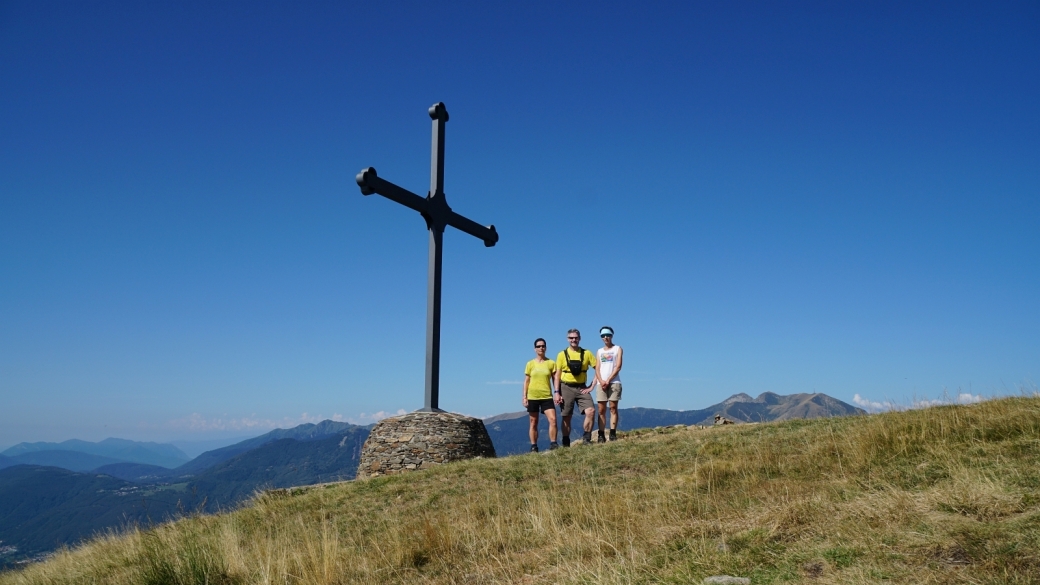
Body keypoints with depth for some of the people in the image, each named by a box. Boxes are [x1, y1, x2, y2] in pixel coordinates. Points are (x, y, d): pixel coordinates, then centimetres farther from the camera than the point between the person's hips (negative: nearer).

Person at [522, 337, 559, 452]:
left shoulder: (551, 363, 4)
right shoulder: (530, 364, 4)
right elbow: (526, 381, 6)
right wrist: (524, 397, 1)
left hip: (547, 396, 0)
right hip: (533, 397, 0)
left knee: (553, 419, -13)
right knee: (533, 423, 6)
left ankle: (553, 444, -5)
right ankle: (534, 447, 12)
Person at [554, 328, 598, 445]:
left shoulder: (587, 353, 2)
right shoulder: (562, 354, 2)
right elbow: (557, 375, 2)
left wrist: (591, 386, -3)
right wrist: (557, 393, -5)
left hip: (581, 388, 0)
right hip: (566, 388, 0)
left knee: (591, 411, -18)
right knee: (566, 417, 4)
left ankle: (586, 439, -4)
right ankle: (566, 445, 14)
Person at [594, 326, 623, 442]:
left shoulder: (618, 349, 7)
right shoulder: (599, 351, 18)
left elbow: (618, 367, -3)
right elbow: (597, 368, 9)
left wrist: (608, 380, -11)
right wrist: (601, 381, -9)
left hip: (614, 382, -3)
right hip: (601, 383, 3)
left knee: (613, 408, -6)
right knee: (601, 410, -1)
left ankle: (613, 434, -7)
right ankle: (601, 435, -3)